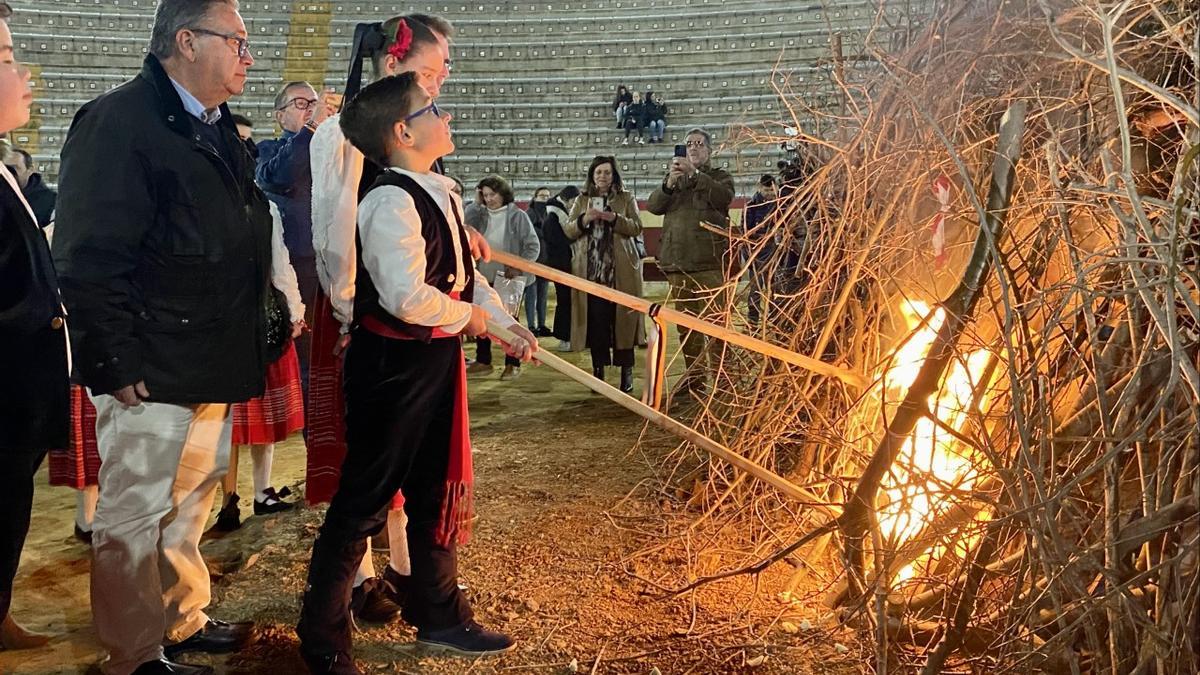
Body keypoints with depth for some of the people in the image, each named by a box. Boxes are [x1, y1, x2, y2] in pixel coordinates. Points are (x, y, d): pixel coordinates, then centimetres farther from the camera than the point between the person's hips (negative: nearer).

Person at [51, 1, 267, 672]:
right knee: (137, 515, 4)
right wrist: (115, 365, -19)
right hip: (152, 375, -9)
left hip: (213, 366, 9)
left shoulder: (220, 131, 14)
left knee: (191, 504, 20)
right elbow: (88, 260, -18)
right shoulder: (118, 121, -13)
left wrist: (247, 348, 18)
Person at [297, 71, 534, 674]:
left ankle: (437, 614, 37)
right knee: (365, 498, 2)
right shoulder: (391, 202, -21)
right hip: (392, 365, -9)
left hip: (435, 360, 10)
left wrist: (507, 324, 6)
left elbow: (464, 273, 18)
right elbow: (407, 297, -30)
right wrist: (469, 316, -13)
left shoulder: (440, 194, 10)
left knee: (440, 490, 19)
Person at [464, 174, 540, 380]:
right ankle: (483, 361, 20)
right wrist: (476, 204, -6)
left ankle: (512, 364, 10)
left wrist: (518, 267, -19)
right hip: (485, 277, 5)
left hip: (510, 277, -5)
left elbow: (533, 246, -9)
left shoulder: (517, 216, -7)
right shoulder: (481, 215, 8)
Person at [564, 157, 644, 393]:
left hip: (621, 271, -2)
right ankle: (598, 369, 7)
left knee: (622, 318, -4)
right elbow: (567, 230, 8)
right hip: (590, 271, 2)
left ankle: (626, 371, 2)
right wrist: (583, 220, -12)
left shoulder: (626, 199, 11)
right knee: (595, 320, -1)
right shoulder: (582, 200, 16)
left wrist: (613, 218, -18)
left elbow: (636, 227, -1)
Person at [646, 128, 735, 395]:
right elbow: (653, 206, 5)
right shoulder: (674, 178, 20)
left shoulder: (719, 176, 10)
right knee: (686, 325, 8)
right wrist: (669, 183, -14)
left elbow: (724, 197, -14)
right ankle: (695, 376, 17)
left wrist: (694, 174, -22)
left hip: (710, 262, -5)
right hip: (677, 263, 5)